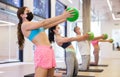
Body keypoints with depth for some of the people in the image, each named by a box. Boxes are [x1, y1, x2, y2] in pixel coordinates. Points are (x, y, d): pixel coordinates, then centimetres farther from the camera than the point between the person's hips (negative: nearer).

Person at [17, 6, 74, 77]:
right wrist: (62, 16, -8)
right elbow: (44, 22, -9)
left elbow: (51, 24, 22)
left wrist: (65, 18, 15)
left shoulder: (35, 25, 24)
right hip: (41, 51, -9)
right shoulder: (25, 25, -2)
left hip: (49, 51, 9)